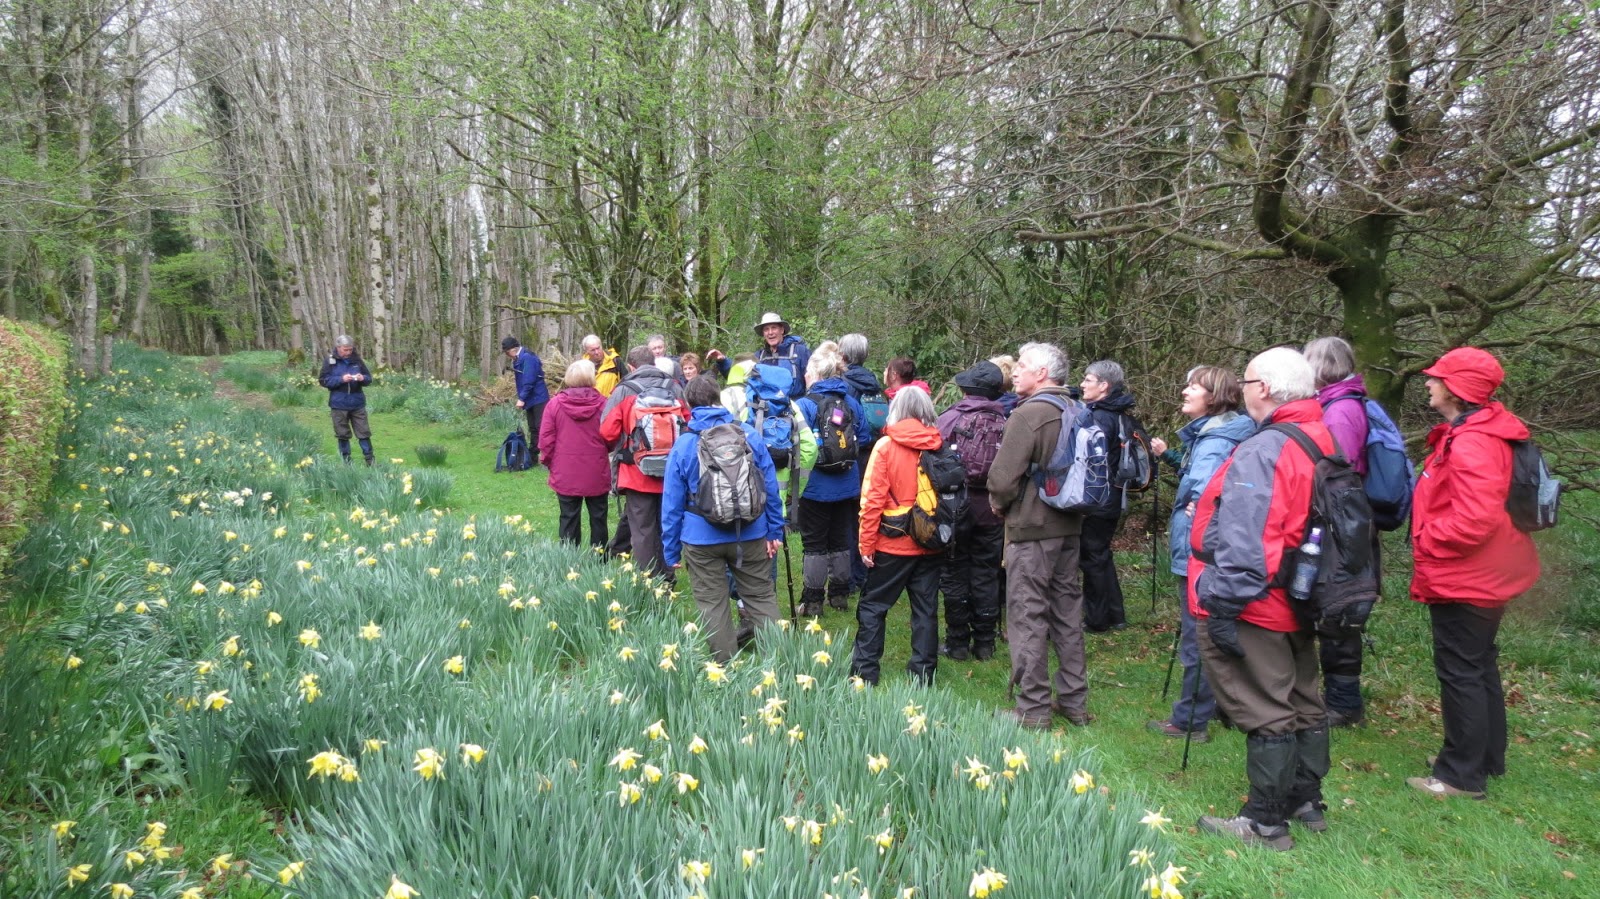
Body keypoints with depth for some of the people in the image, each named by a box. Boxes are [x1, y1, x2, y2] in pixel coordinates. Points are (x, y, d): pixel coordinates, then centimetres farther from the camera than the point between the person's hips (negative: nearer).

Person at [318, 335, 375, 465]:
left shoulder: (357, 360, 5)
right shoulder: (330, 361, -2)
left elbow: (369, 378, 10)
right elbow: (323, 380, -5)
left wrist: (362, 378, -14)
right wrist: (341, 379, -18)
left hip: (357, 404, 2)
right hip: (339, 404, -1)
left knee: (364, 433, 2)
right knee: (342, 434, 5)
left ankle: (370, 460, 8)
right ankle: (346, 461, 15)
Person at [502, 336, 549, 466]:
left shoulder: (527, 357, -17)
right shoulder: (519, 359, 12)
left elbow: (529, 380, -22)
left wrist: (522, 398, -19)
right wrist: (522, 398, 11)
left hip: (538, 399, -10)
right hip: (531, 400, 10)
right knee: (533, 429, 15)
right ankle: (533, 457, 22)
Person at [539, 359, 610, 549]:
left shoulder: (554, 404, -6)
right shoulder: (601, 403, -9)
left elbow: (545, 440, -4)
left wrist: (551, 463, 11)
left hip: (565, 475, 0)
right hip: (597, 475, 0)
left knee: (569, 519, 7)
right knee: (598, 518, 12)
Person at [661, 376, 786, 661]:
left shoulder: (683, 445, -6)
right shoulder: (750, 435, -4)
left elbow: (672, 502, -3)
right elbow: (771, 487, 0)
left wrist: (671, 550, 5)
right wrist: (775, 531, 8)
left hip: (702, 539, -1)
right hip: (751, 534, 2)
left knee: (712, 605, 10)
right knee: (762, 597, 13)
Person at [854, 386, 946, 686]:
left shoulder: (886, 446, -10)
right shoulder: (939, 447, -1)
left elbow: (872, 499, -12)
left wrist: (866, 544, -6)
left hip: (893, 543, -3)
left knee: (873, 605, 9)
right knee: (926, 609, 11)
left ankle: (864, 671, 11)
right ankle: (922, 675, 16)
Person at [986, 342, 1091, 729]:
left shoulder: (1028, 414, -18)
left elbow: (1003, 477, -21)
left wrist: (999, 503, -1)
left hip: (1031, 527, -8)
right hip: (1069, 526, 8)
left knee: (1027, 616, 1)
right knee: (1068, 611, 15)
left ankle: (1033, 709, 7)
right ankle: (1075, 701, 25)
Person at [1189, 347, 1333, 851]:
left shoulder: (1263, 451, -22)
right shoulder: (1323, 442, 7)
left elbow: (1243, 542, -26)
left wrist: (1224, 603, -20)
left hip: (1255, 606, -9)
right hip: (1299, 602, 9)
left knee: (1264, 713, 0)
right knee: (1301, 702, 19)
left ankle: (1266, 823, 11)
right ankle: (1306, 801, 34)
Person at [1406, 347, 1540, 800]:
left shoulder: (1470, 444, -25)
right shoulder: (1482, 432, 8)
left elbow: (1474, 520, -32)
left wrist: (1425, 540, -17)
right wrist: (1433, 534, 11)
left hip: (1463, 580, -11)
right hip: (1485, 575, 11)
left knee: (1460, 673, 0)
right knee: (1479, 666, 20)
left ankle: (1463, 775, 11)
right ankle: (1488, 759, 34)